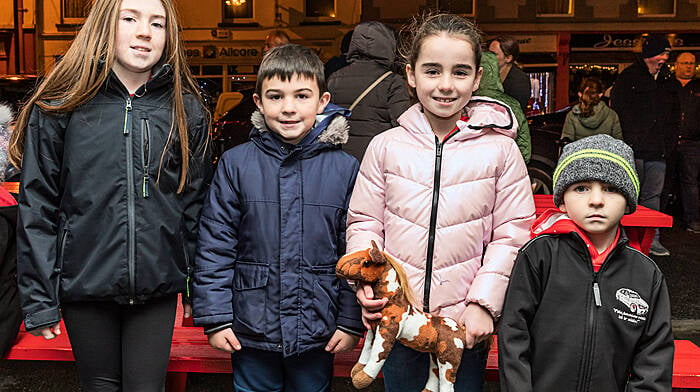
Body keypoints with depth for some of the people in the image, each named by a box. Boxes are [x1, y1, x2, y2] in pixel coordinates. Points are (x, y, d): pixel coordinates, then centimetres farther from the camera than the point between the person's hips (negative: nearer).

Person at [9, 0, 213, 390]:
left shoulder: (187, 110, 1)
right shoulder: (60, 107, -4)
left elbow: (196, 203, 6)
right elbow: (37, 207, -3)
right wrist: (39, 299, -4)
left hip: (158, 286, 1)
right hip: (84, 281, 0)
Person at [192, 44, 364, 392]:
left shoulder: (345, 169, -5)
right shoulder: (236, 164, -5)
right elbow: (214, 246, -3)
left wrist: (351, 321, -1)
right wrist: (215, 318, -5)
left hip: (318, 334, 0)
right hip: (251, 329, 0)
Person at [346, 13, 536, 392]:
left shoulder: (500, 150, -5)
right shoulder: (385, 147, -2)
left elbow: (511, 235, -3)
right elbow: (363, 222, 3)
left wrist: (483, 303, -9)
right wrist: (366, 284, -11)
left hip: (466, 324, -1)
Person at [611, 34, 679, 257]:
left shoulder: (667, 79, 17)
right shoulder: (629, 76, -1)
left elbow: (674, 113, 25)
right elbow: (617, 109, -6)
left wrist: (668, 137, 12)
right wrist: (629, 139, -11)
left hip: (658, 151, 5)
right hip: (634, 149, -5)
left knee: (653, 195, 7)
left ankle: (652, 239, 12)